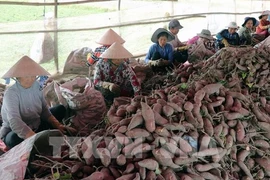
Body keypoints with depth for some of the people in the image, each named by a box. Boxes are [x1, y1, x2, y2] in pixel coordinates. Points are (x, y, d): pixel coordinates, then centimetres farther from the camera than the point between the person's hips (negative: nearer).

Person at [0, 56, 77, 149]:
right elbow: (15, 122, -42)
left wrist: (58, 125, -17)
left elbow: (45, 110, -2)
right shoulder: (11, 93, -28)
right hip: (12, 132, -7)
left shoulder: (36, 86, -8)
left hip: (35, 127, 7)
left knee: (61, 109, 11)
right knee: (15, 138, -42)